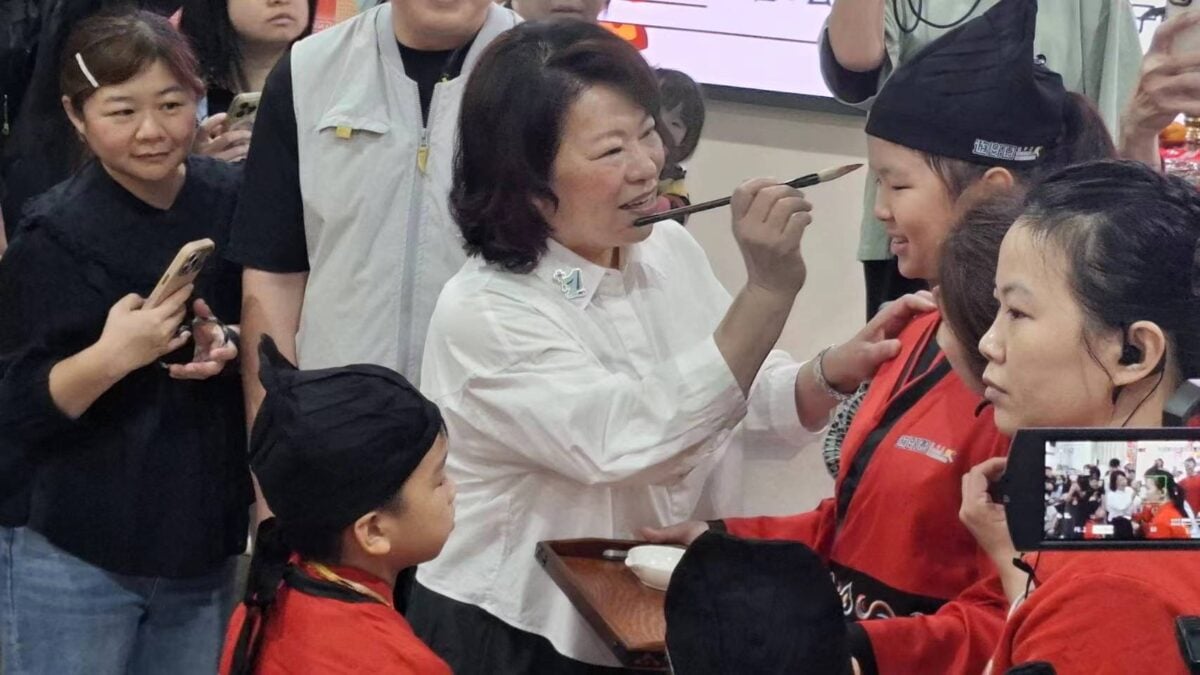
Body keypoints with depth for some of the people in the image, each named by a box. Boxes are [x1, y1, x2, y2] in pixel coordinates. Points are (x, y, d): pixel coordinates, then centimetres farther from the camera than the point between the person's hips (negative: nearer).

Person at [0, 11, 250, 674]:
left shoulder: (233, 202, -1)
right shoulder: (54, 236, -13)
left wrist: (231, 347, -8)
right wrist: (109, 357, -28)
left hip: (203, 539, 4)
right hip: (70, 555, -4)